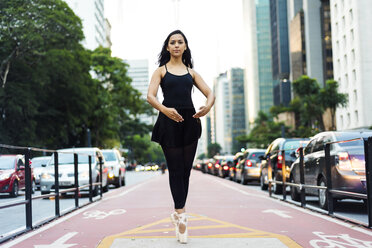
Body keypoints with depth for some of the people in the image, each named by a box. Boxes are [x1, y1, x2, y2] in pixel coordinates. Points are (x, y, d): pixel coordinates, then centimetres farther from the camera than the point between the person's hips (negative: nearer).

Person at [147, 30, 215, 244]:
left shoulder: (191, 72, 17)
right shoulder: (161, 71, 9)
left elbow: (210, 93, 9)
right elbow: (150, 96, -5)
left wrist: (208, 106, -15)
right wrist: (164, 109, -26)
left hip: (190, 121, 3)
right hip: (169, 122, -3)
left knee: (186, 170, 5)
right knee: (176, 169, -6)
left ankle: (178, 213, 17)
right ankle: (181, 215, -6)